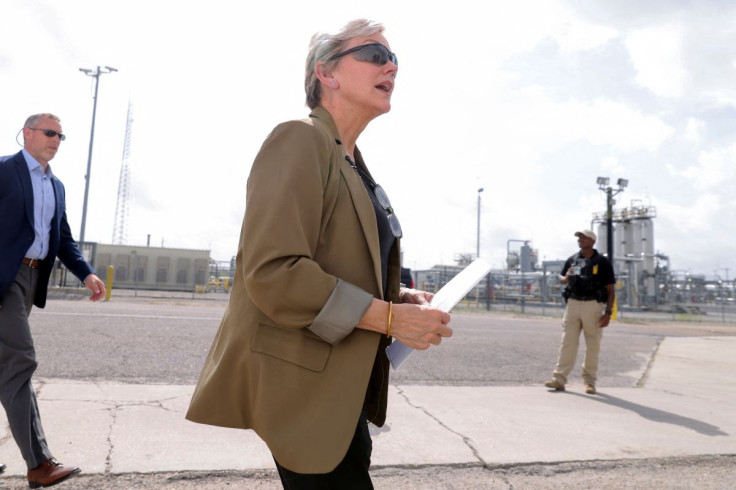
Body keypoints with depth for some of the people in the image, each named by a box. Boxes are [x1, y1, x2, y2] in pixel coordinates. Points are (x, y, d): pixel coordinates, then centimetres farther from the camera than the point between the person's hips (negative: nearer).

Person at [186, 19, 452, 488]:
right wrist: (388, 316, -21)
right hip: (301, 382, -9)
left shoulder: (354, 166, 15)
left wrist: (399, 298, 4)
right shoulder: (300, 139, -13)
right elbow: (271, 271, -24)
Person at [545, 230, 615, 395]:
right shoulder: (572, 260, 10)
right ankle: (559, 379, -2)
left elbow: (610, 290, -1)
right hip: (573, 304, 3)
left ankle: (590, 382, 15)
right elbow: (561, 277, 25)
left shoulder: (602, 262, 0)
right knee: (567, 342, -1)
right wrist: (565, 278, 0)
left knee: (593, 345, 4)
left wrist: (608, 312, -10)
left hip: (593, 305, -3)